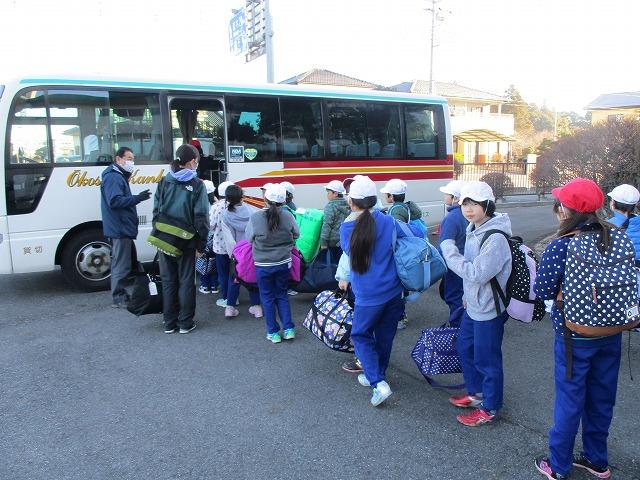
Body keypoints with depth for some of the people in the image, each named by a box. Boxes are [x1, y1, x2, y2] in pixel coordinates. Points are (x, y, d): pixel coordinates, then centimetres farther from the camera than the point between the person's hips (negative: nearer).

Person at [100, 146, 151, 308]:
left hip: (123, 229, 11)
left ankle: (122, 295, 26)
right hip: (120, 229, -11)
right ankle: (119, 298, 3)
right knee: (121, 265, -5)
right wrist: (137, 198, -25)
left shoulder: (120, 177, 20)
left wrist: (136, 198, 11)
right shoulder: (113, 177, -13)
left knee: (129, 262, 17)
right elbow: (114, 201, -24)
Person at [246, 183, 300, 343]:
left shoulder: (255, 218, -16)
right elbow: (296, 234, 5)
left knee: (267, 297, 12)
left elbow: (248, 239, -2)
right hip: (284, 263, 2)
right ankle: (289, 329, 17)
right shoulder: (288, 216, -11)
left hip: (263, 265, -2)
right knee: (282, 295, 18)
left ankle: (273, 332, 18)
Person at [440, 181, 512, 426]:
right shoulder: (473, 230, 5)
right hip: (472, 306, 9)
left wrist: (449, 249, -22)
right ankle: (476, 393, 42)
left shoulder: (496, 238, -24)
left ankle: (489, 408, 25)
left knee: (486, 360, 6)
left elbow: (477, 273, -28)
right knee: (465, 349, 22)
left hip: (488, 311, -9)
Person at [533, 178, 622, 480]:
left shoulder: (560, 247, -23)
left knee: (570, 400, 10)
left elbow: (543, 291, -16)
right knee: (602, 398, 20)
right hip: (612, 332, 5)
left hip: (575, 336, -5)